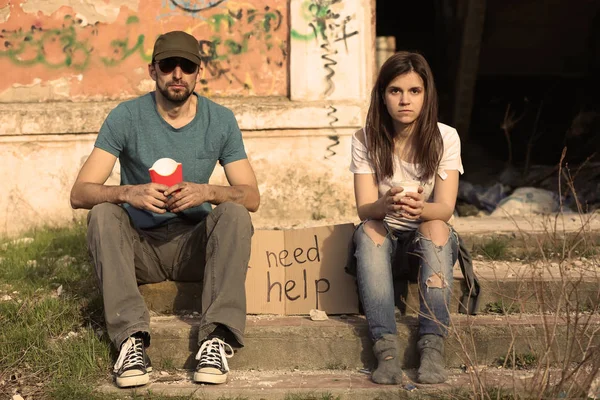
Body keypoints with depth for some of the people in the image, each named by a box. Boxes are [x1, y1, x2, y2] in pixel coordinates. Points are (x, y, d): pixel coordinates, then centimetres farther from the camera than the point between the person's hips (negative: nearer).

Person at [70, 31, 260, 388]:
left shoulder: (221, 121, 0)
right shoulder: (126, 117, -6)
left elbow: (252, 197, -4)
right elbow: (79, 193, -13)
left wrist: (208, 192, -26)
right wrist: (128, 193, -35)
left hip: (194, 244, 1)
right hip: (139, 246, -1)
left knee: (234, 214, -27)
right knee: (102, 215, -29)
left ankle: (218, 338, -37)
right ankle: (132, 338, -39)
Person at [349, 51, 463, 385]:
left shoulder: (445, 138, -9)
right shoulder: (365, 140, -8)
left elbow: (445, 208, -19)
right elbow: (364, 209, -17)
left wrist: (419, 208, -43)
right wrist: (386, 204, -42)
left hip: (432, 244, 0)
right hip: (383, 244, 0)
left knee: (435, 226, -33)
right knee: (369, 229, -33)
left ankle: (433, 345, -41)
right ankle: (386, 347, -44)